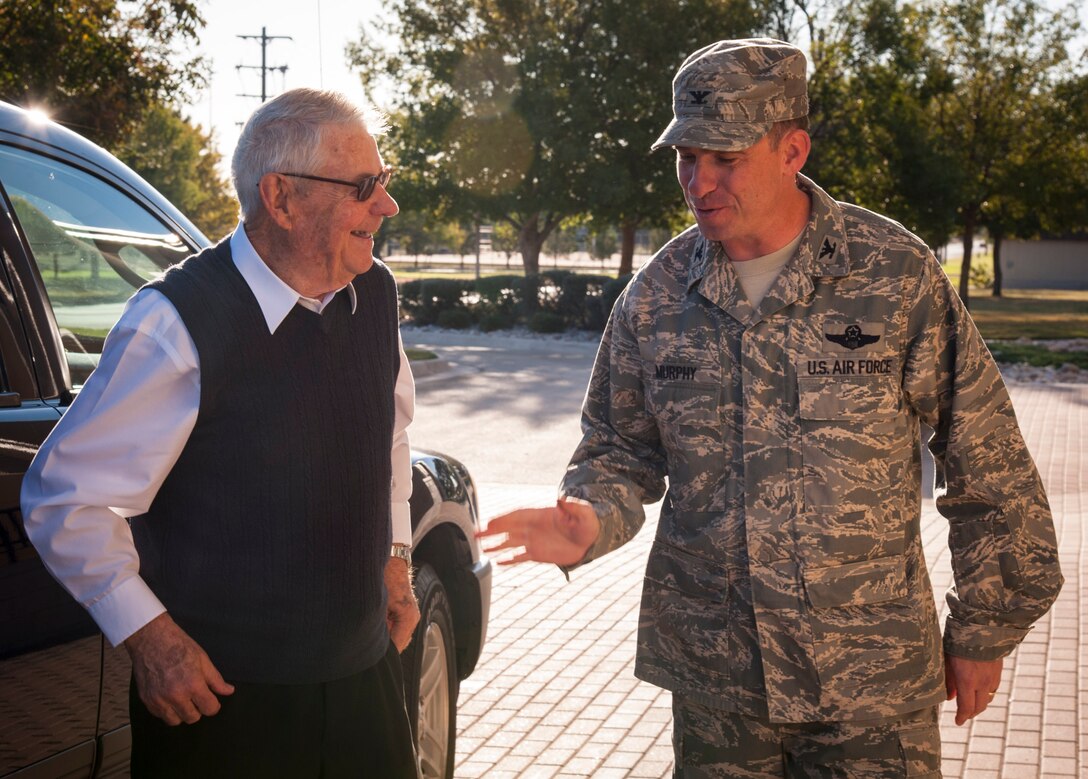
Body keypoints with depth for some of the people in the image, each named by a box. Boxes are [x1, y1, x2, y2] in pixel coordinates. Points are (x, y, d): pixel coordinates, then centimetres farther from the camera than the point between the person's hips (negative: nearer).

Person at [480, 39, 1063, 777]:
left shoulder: (897, 274, -10)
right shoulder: (656, 296, 0)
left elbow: (989, 469, -4)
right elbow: (621, 451, 9)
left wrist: (982, 632, 0)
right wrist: (591, 522, -12)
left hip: (871, 684, -2)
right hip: (712, 676, 3)